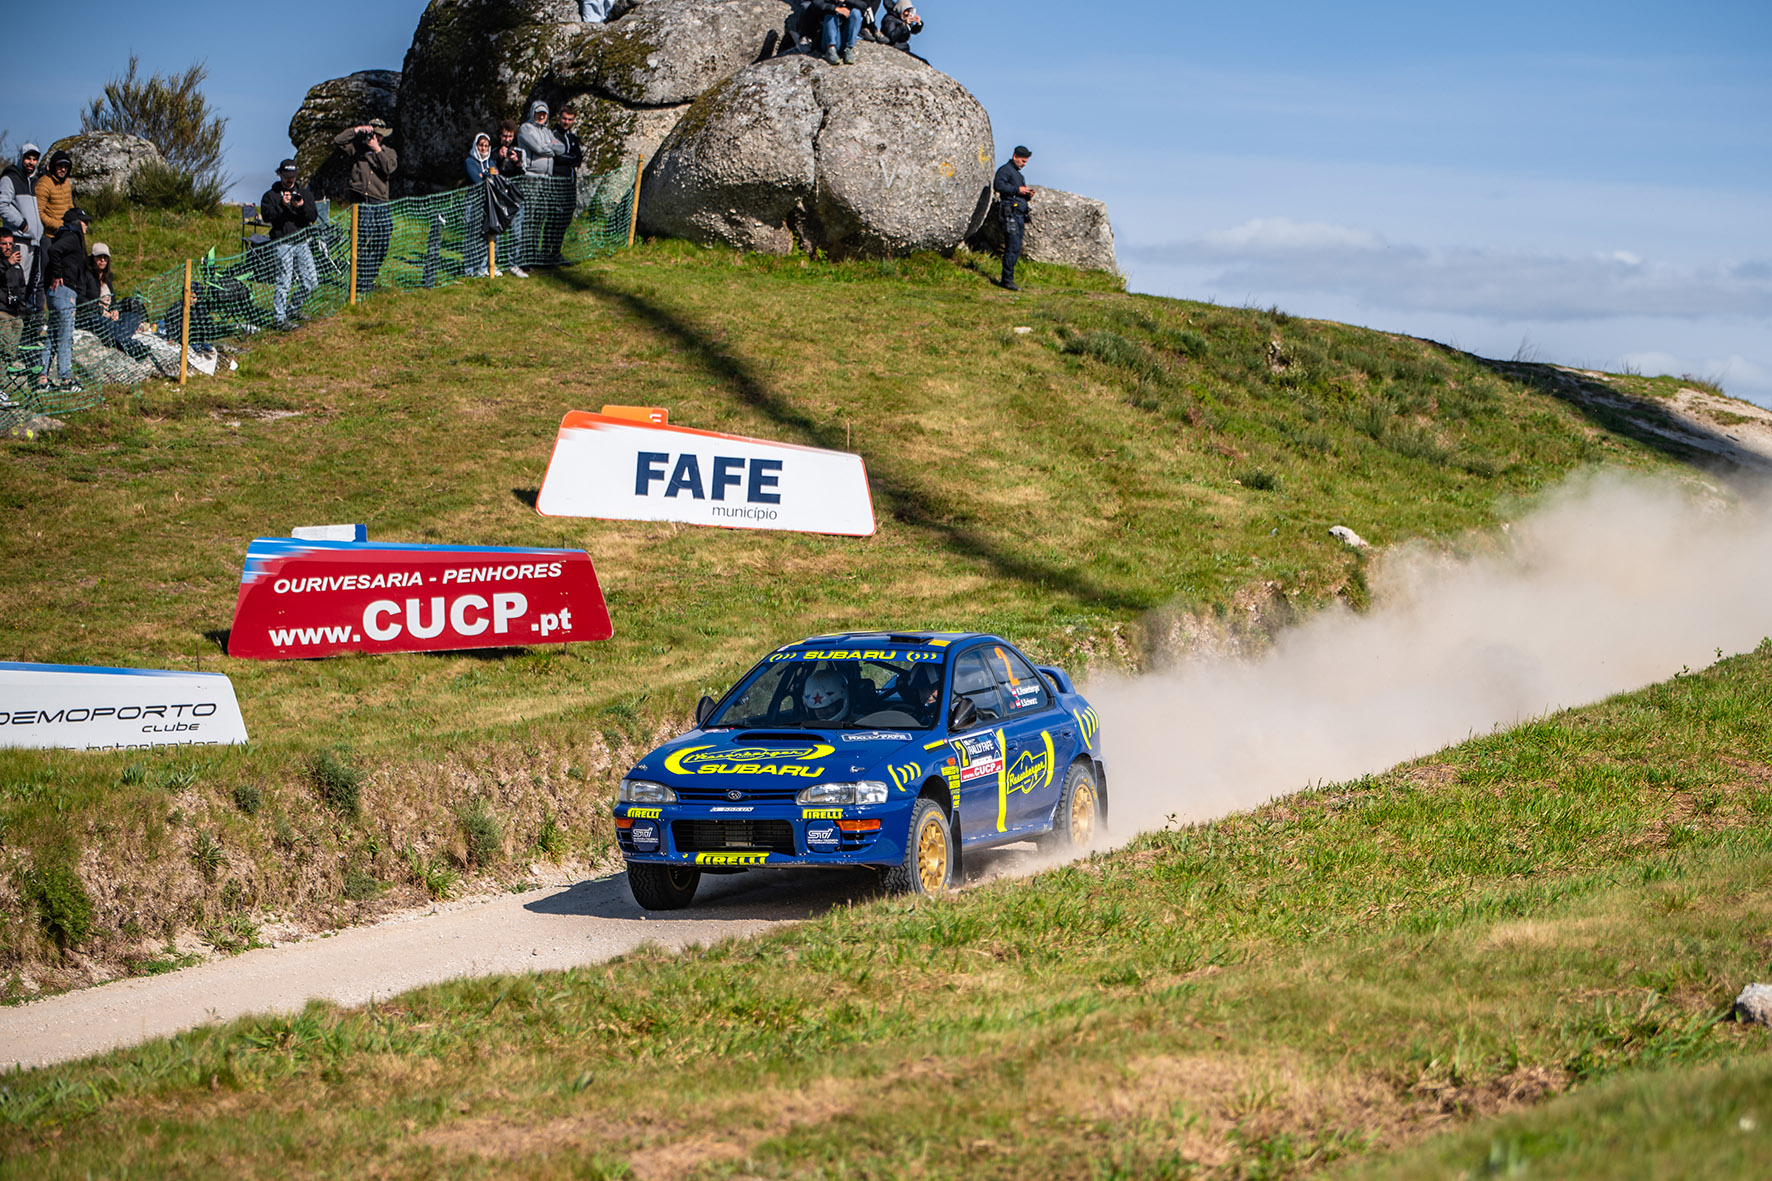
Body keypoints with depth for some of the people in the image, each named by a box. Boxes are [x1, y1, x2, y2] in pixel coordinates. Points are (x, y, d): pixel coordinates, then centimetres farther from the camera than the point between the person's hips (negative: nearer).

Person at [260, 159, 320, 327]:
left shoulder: (304, 193, 14)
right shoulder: (271, 195, 5)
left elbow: (313, 217, 4)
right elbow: (266, 215, -10)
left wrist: (302, 206, -15)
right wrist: (282, 205, -22)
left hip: (302, 242, 4)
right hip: (282, 242, -4)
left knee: (311, 281, 4)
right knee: (284, 281, -9)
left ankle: (293, 309, 24)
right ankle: (279, 318, -3)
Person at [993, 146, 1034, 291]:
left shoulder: (1019, 175, 27)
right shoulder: (1005, 170, -2)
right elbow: (998, 185, -18)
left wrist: (1028, 195, 10)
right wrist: (1017, 190, -16)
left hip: (1020, 215, 10)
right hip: (1010, 213, -10)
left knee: (1016, 249, 6)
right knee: (1013, 248, -14)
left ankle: (1006, 280, 9)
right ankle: (1007, 280, -14)